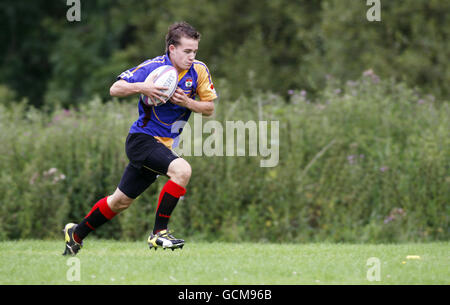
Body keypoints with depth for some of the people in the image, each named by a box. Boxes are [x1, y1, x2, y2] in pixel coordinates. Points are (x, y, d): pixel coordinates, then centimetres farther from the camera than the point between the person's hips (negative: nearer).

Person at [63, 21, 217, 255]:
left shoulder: (199, 71, -1)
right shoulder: (152, 67, -14)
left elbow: (209, 108, 5)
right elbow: (115, 89, -12)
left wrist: (187, 102, -15)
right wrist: (141, 87, -30)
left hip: (165, 144, 6)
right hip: (142, 138, -6)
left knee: (121, 201, 14)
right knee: (182, 170, -30)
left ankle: (76, 234, 33)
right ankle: (158, 233, -22)